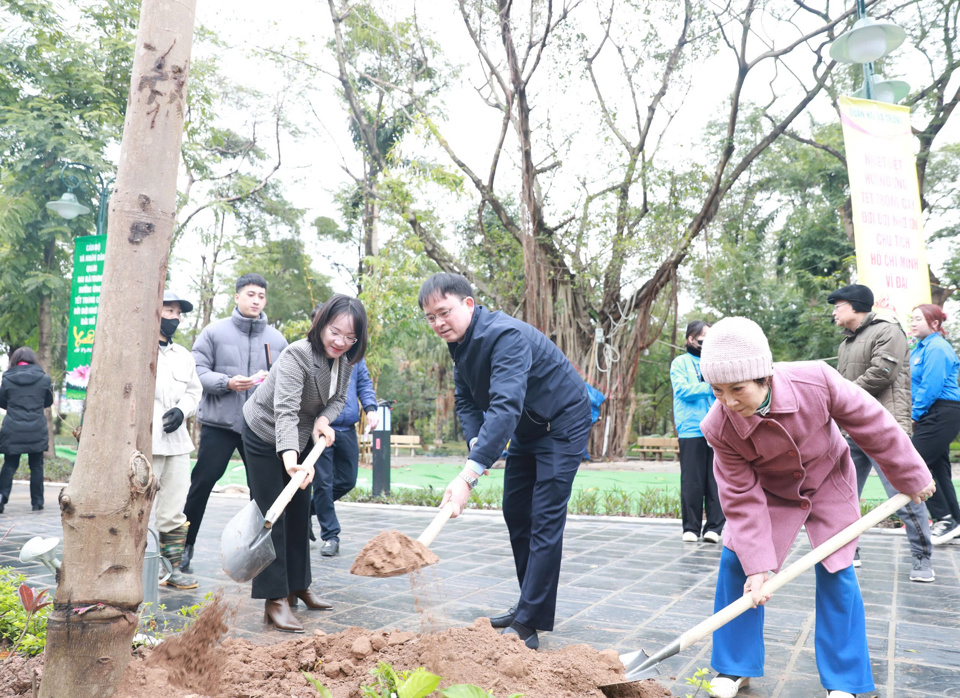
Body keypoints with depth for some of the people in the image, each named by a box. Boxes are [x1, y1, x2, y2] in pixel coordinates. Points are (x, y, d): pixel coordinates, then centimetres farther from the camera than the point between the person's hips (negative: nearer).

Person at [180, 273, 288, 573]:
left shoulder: (277, 339, 9)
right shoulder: (214, 332, 2)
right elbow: (198, 371, -2)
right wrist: (227, 382, -17)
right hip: (219, 423, -2)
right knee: (202, 483, 4)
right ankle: (185, 544, 20)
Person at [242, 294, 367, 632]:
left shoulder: (346, 360, -10)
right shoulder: (297, 356, -33)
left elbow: (338, 399, 0)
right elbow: (285, 411, -44)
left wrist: (324, 420, -24)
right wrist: (289, 457, -59)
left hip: (299, 439, 7)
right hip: (265, 436, -7)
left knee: (299, 513, 14)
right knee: (271, 516, -8)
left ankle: (298, 585, 27)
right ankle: (275, 600, -3)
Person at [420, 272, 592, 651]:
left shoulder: (506, 336, -33)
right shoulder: (460, 342, -3)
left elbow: (505, 407, -45)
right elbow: (465, 400, 1)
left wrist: (469, 473, -53)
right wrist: (476, 443, -19)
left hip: (562, 425, -9)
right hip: (526, 429, 9)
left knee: (544, 521, -11)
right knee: (515, 513, 13)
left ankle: (528, 625, -4)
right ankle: (529, 607, 27)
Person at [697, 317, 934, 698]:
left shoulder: (816, 380, -35)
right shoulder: (719, 427, -31)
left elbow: (872, 423, -18)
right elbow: (742, 498, -22)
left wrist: (912, 477, -5)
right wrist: (757, 564, -23)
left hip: (829, 484, 0)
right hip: (769, 492, 1)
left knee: (836, 573, -1)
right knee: (735, 563, -7)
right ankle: (735, 667, 11)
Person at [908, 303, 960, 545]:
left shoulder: (936, 348, -13)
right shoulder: (920, 349, 17)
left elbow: (931, 387, -19)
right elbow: (916, 385, 20)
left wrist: (915, 415, -12)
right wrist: (915, 415, 10)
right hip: (936, 416, 10)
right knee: (937, 467, 12)